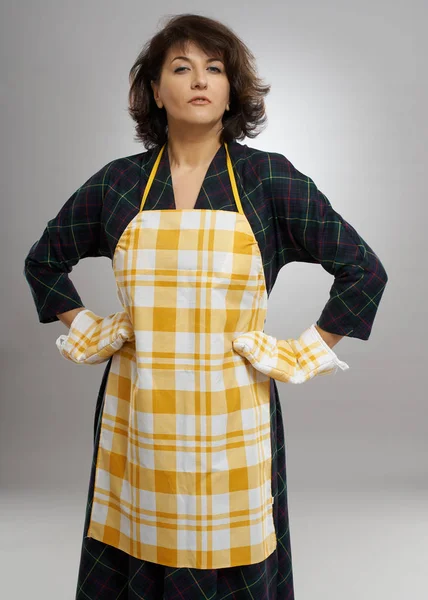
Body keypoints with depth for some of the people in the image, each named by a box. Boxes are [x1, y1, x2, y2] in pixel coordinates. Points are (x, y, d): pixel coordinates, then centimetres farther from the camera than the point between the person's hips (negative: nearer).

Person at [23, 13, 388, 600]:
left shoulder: (270, 178, -2)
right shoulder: (116, 182, 4)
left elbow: (364, 270, 2)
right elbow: (44, 261, 18)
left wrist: (303, 357, -1)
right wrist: (85, 332, 9)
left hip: (231, 416, -1)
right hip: (136, 414, 2)